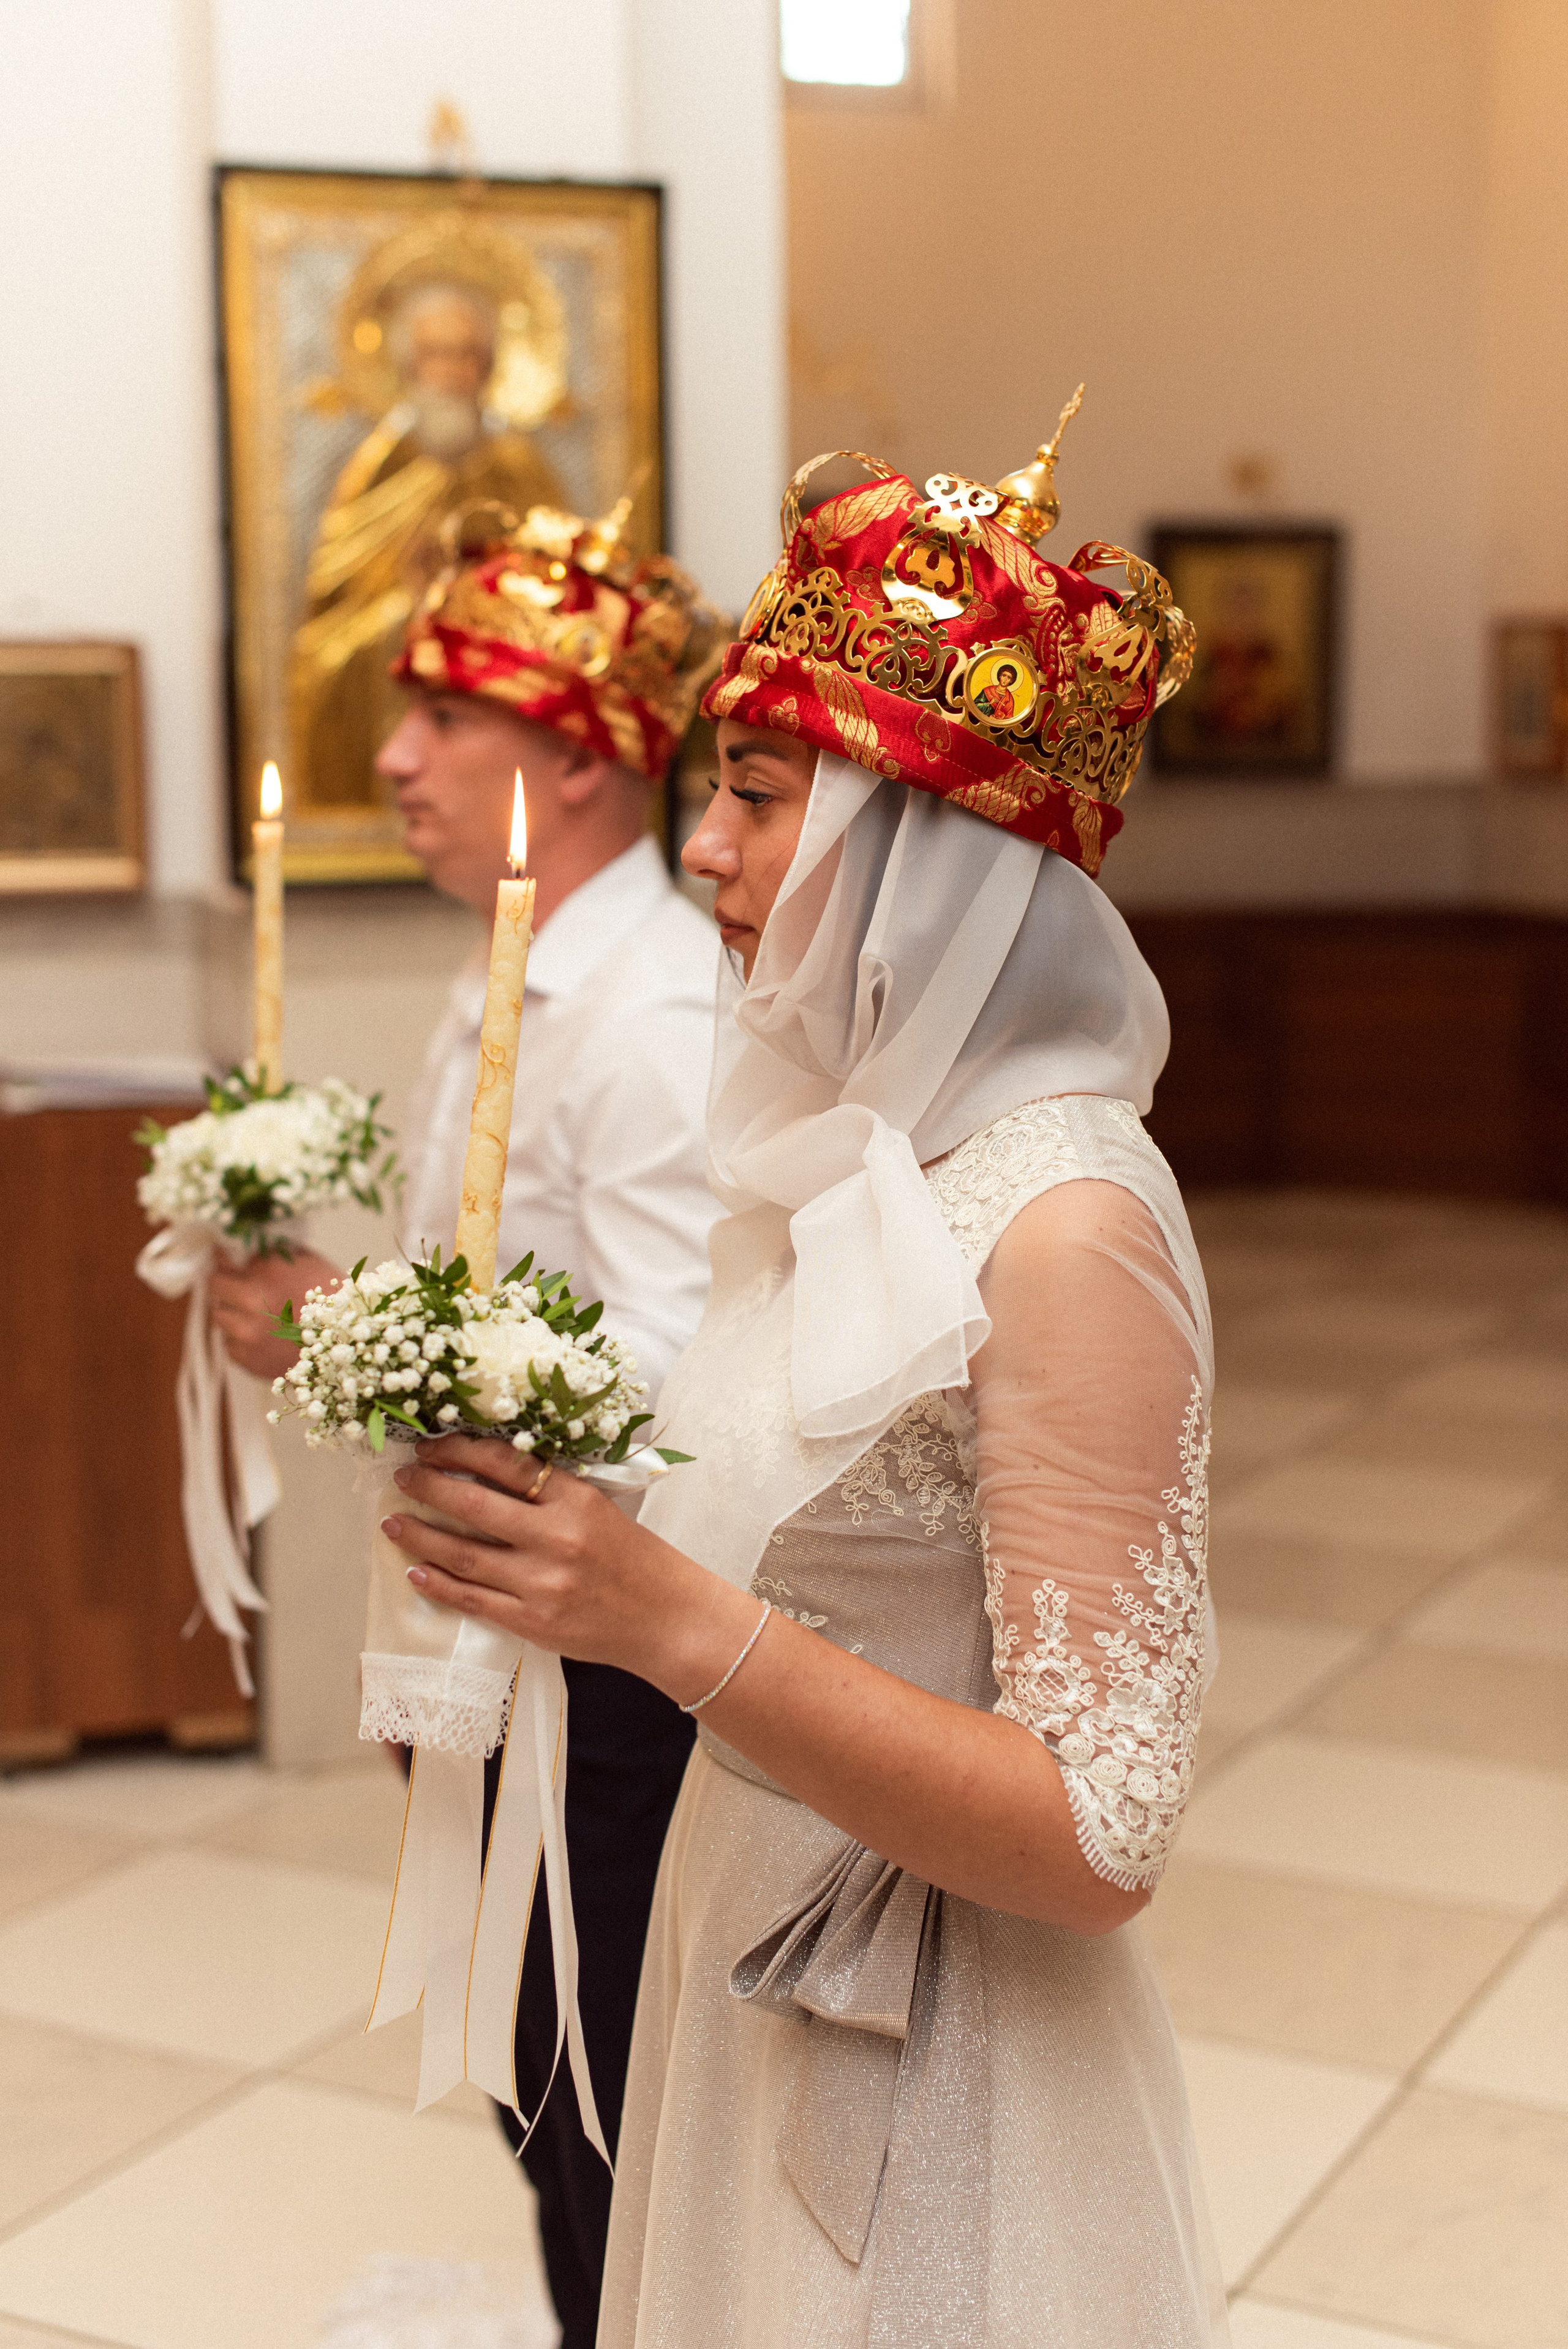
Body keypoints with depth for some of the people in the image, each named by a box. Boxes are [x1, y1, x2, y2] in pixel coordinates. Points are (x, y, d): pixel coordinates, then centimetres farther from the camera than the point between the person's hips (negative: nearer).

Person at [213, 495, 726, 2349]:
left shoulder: (659, 1016, -21)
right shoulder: (498, 998, 9)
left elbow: (668, 1403, -27)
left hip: (615, 1676, -9)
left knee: (616, 2143, 7)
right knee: (550, 2107, 22)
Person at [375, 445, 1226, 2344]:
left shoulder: (1064, 1225, -23)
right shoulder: (861, 1157, 1)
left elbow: (1097, 1843, -25)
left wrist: (672, 1619, -31)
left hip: (936, 2060, -7)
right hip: (751, 1969, 7)